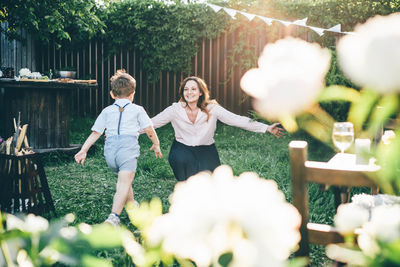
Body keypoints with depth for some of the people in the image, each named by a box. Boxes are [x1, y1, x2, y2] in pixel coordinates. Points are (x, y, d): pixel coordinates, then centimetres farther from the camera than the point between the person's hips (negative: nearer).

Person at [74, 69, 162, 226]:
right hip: (128, 147, -4)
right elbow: (149, 130, 10)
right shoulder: (137, 110, 11)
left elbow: (95, 133, 15)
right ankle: (114, 217, -26)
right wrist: (156, 145, 25)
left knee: (122, 180, 24)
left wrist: (83, 150, 17)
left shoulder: (107, 111, 18)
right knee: (125, 182, -11)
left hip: (110, 149, 4)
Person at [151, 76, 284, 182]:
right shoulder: (175, 109, -10)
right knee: (181, 159, -35)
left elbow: (238, 120, -15)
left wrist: (267, 128, -21)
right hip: (183, 149, 0)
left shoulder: (212, 109, -12)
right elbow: (152, 122, -8)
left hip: (205, 150, 0)